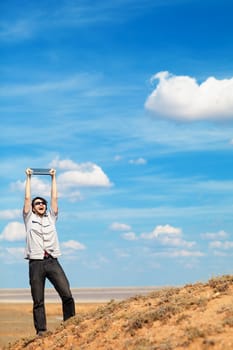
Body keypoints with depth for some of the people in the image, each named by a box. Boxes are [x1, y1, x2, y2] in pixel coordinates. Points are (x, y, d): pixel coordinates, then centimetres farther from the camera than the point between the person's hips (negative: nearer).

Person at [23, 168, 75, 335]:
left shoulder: (51, 218, 18)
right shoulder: (29, 218, 12)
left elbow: (55, 198, 17)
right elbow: (27, 198, 8)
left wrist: (53, 177, 21)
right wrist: (28, 178, 13)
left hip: (52, 262, 2)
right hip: (36, 263, -2)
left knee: (67, 295, -9)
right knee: (38, 301, 0)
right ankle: (41, 331, 2)